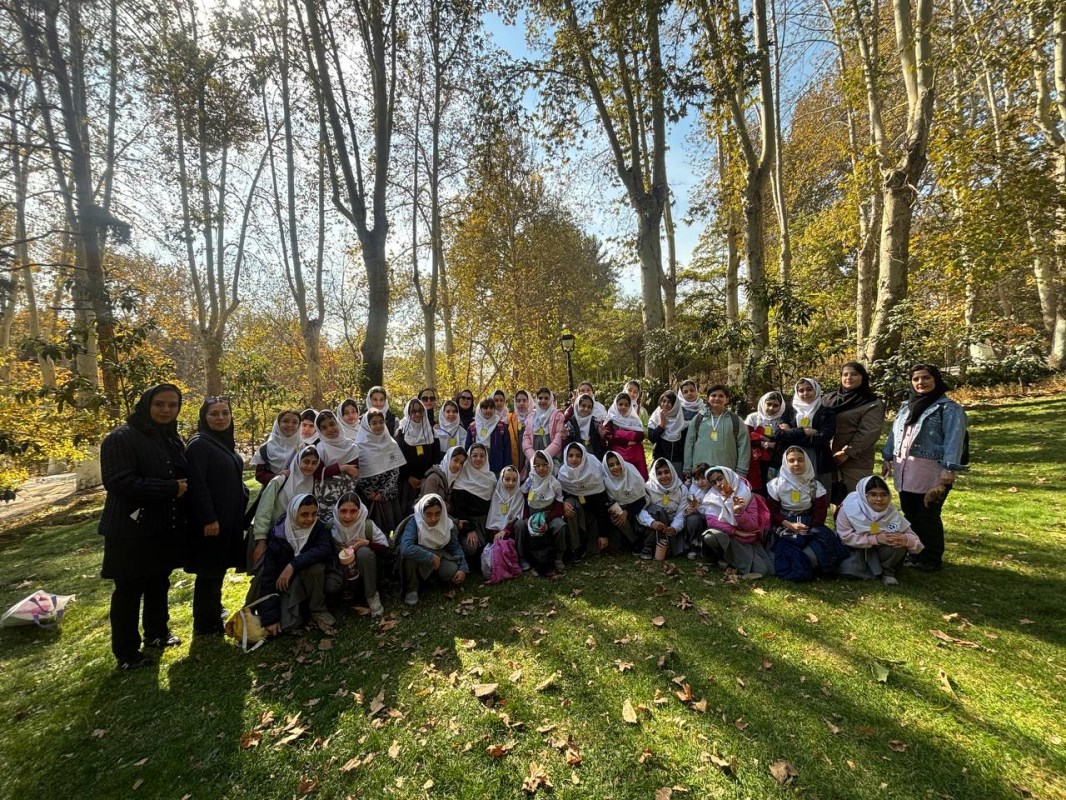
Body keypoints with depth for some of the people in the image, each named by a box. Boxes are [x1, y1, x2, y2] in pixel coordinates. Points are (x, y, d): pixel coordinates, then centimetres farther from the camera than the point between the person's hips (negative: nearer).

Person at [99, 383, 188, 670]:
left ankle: (157, 633, 36)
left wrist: (183, 489, -2)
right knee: (129, 591, 6)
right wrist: (170, 489, -22)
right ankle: (125, 652, 21)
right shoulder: (121, 438, -14)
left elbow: (184, 477, 19)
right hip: (132, 530, -7)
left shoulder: (172, 439, 9)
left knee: (159, 584, 19)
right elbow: (118, 482, -25)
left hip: (165, 528, 7)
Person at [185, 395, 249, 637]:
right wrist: (209, 519, -23)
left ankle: (214, 615, 34)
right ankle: (205, 625, 17)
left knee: (219, 568, 19)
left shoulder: (225, 443, 11)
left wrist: (242, 511, 15)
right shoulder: (199, 444, -15)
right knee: (209, 571, 3)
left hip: (229, 518, 9)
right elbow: (197, 484, -21)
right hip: (210, 520, -8)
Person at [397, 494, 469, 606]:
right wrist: (431, 558, -39)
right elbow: (405, 548, -47)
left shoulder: (446, 524, -17)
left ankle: (435, 576, 13)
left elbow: (455, 546, -4)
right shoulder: (414, 522, -31)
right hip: (418, 560, -4)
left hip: (437, 555, 4)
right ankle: (411, 589, -11)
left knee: (453, 573, -23)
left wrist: (463, 568, -16)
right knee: (408, 554, -37)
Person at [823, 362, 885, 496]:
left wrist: (847, 452, -16)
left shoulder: (873, 404, -1)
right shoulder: (829, 398, 12)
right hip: (829, 458, 4)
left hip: (856, 461, -4)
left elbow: (868, 433, -11)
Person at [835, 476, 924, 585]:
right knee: (852, 569, -30)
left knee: (898, 544, -27)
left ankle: (887, 572, -1)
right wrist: (876, 539, -33)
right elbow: (846, 537, -23)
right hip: (856, 548, -3)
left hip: (879, 549, 3)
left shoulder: (892, 512, -17)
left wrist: (905, 539, -37)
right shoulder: (849, 508, -26)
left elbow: (917, 542, -12)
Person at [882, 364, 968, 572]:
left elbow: (954, 440, -13)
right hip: (906, 471, 6)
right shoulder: (906, 406, 17)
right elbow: (895, 433, 20)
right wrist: (888, 458, 15)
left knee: (928, 517, -1)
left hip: (931, 473, -6)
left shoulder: (949, 408, -4)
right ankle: (913, 554, 23)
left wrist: (948, 470, -21)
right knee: (910, 515, 12)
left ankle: (932, 559, 12)